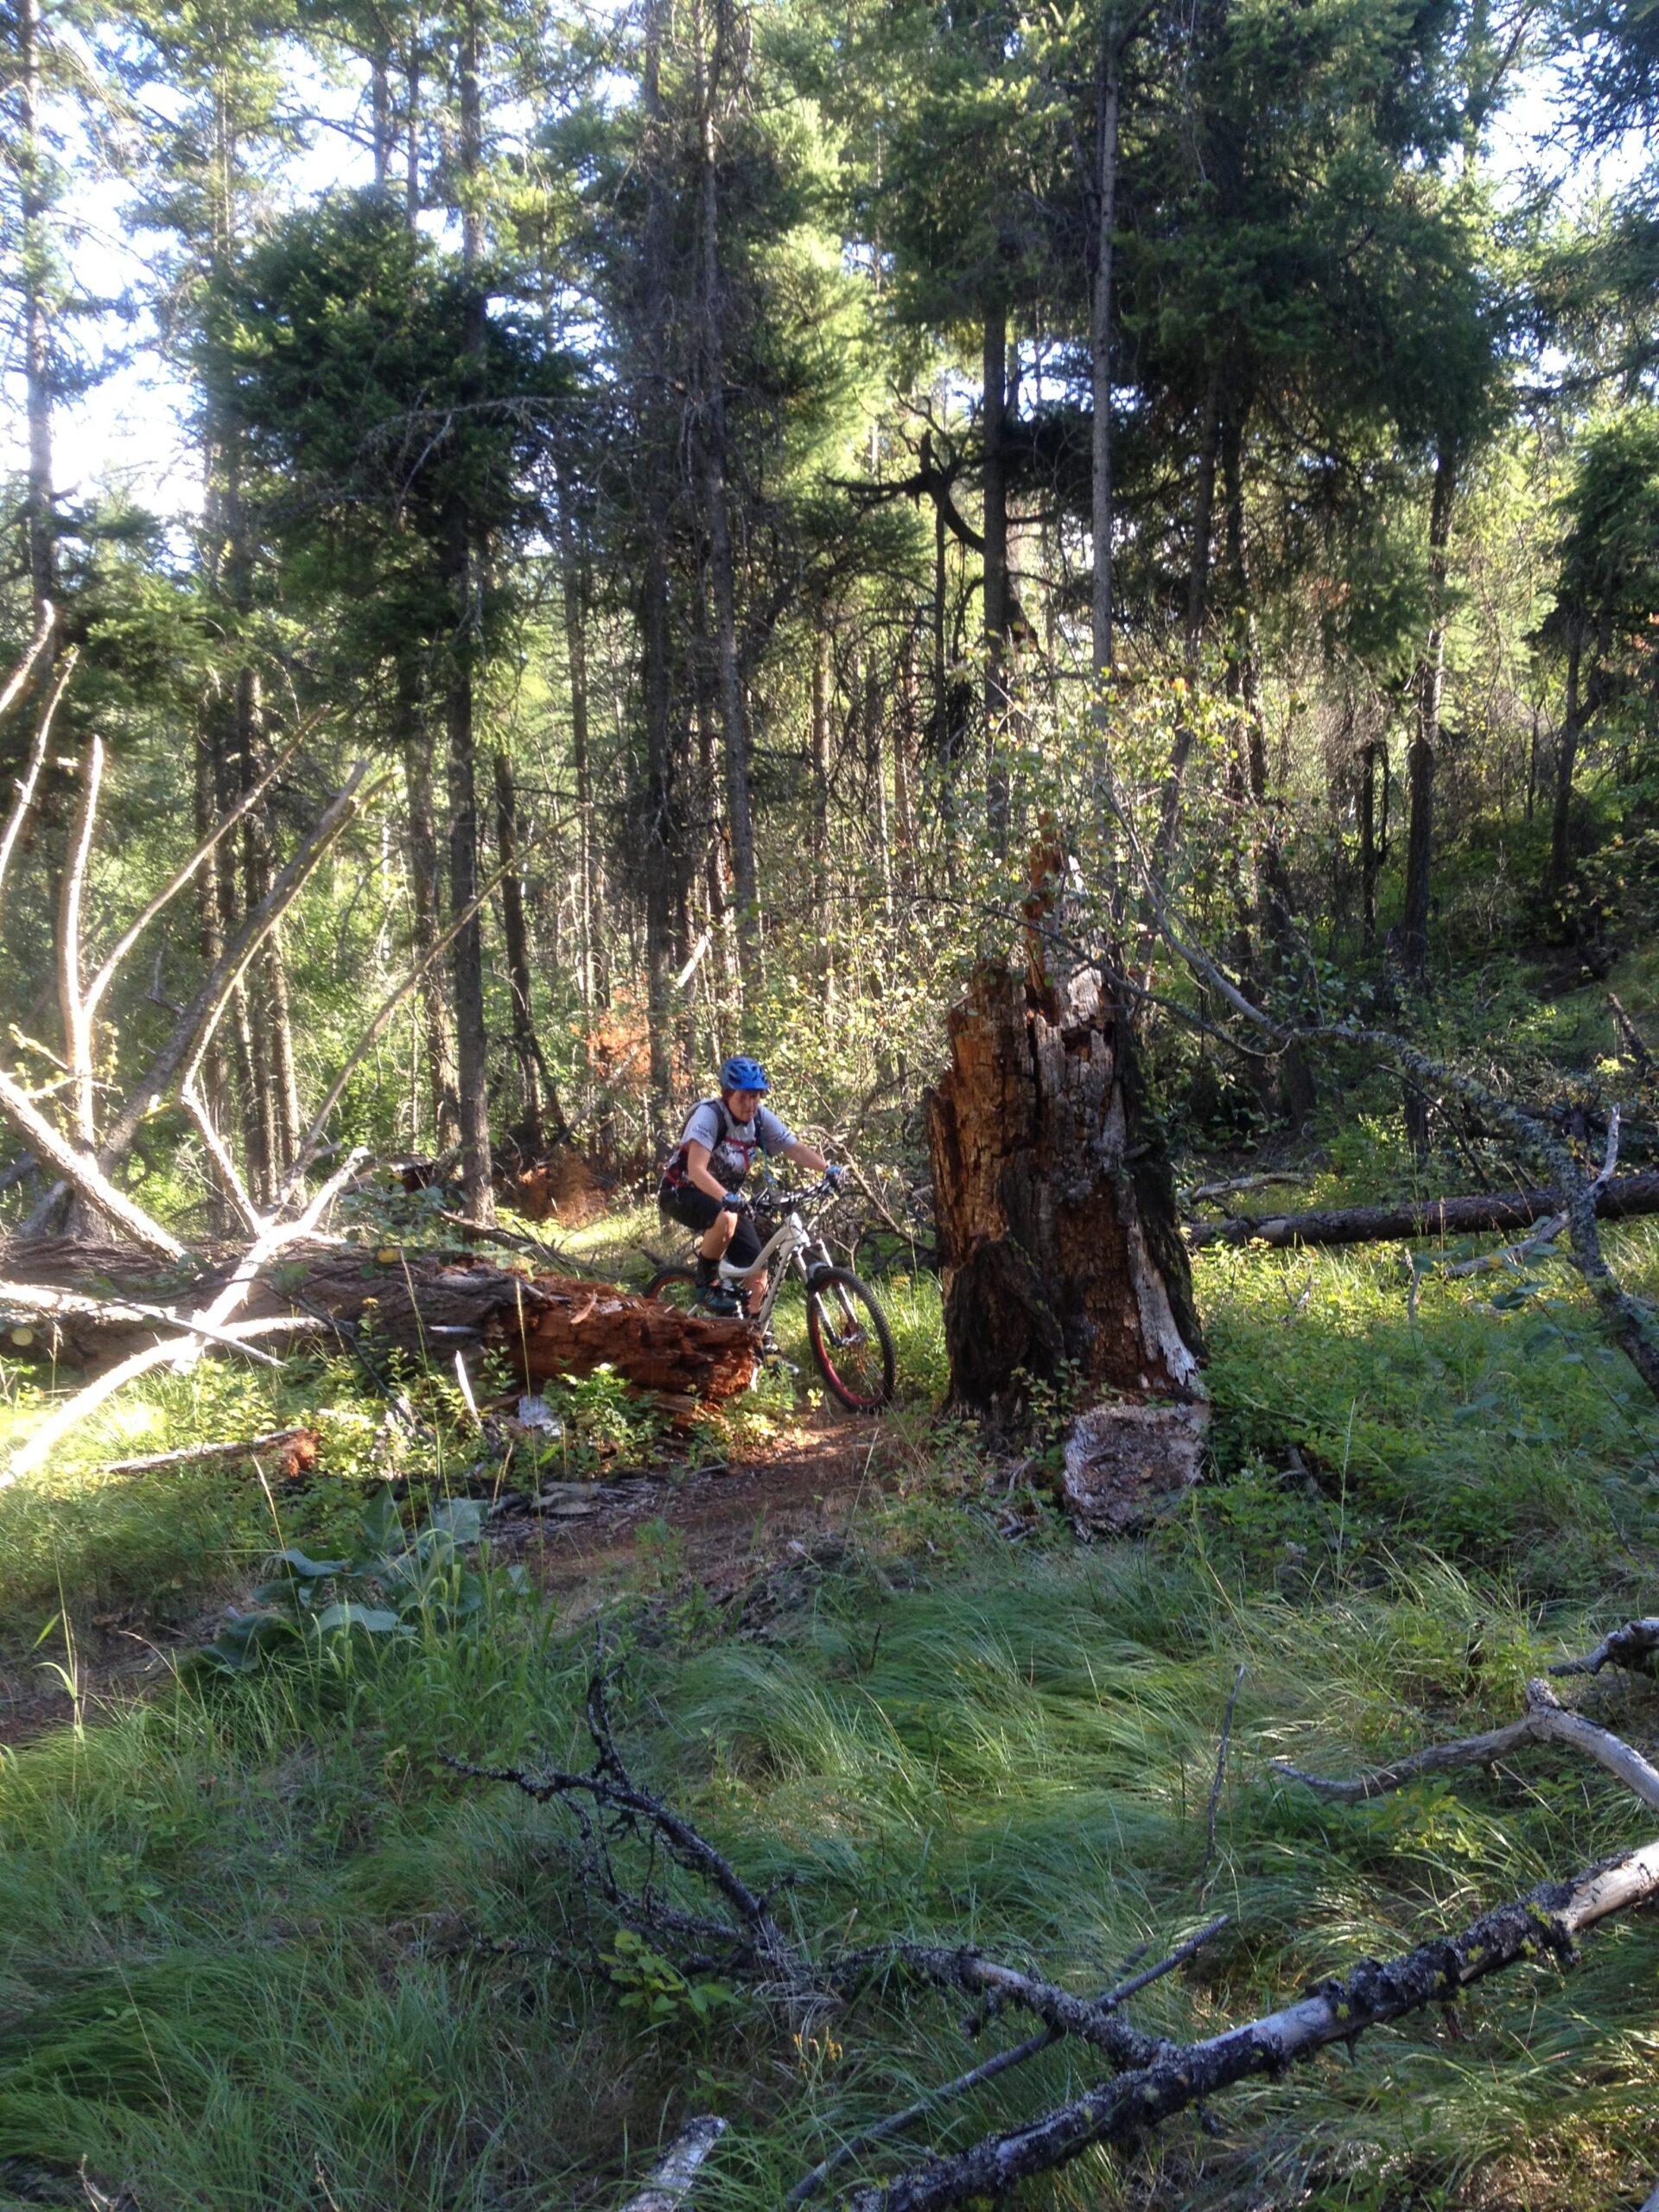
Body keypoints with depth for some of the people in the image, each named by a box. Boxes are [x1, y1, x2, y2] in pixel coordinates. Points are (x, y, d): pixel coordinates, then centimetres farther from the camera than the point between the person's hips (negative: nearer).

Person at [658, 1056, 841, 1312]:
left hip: (727, 1197, 6)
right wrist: (727, 1198, -52)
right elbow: (696, 1169, -37)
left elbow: (796, 1149, -11)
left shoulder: (761, 1118, -8)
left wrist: (828, 1169, -30)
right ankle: (707, 1284, -15)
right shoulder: (709, 1115, -26)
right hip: (683, 1193, -6)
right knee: (725, 1219, -39)